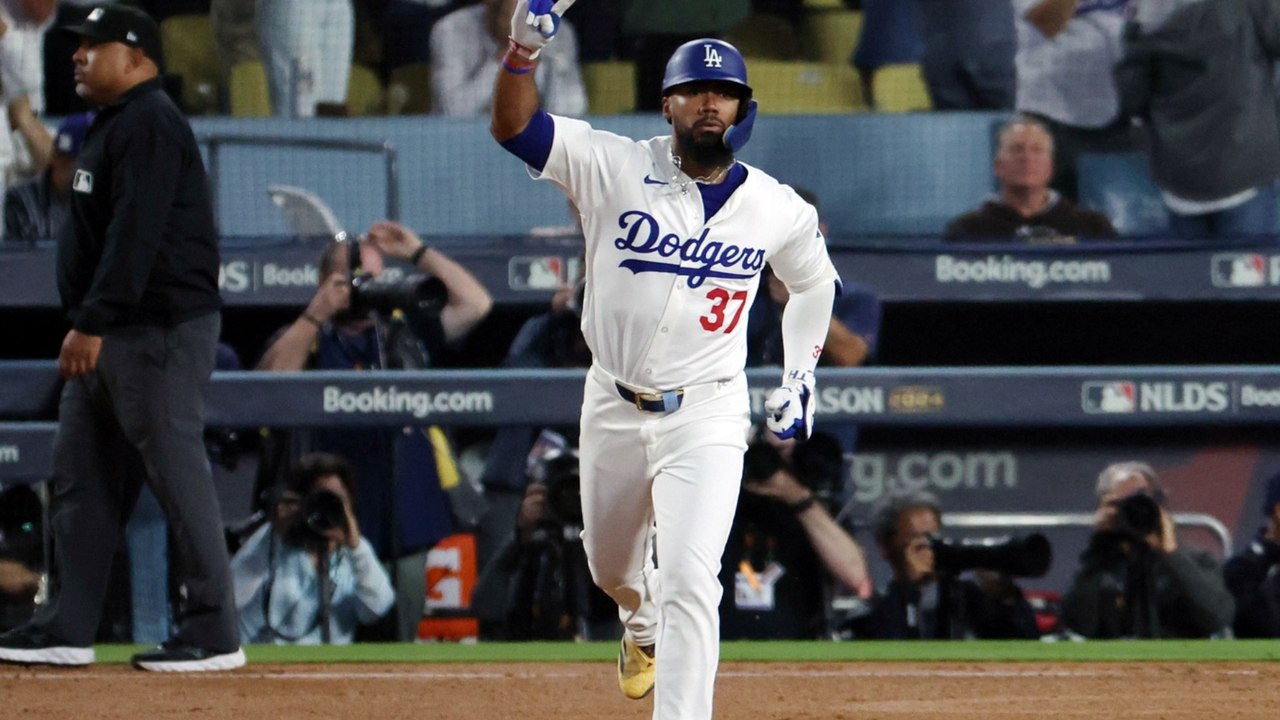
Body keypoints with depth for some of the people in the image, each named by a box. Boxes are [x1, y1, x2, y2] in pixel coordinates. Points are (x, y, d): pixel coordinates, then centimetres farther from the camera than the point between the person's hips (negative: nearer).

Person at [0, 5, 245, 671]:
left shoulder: (149, 125, -13)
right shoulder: (111, 127, 20)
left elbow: (135, 234, -22)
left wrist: (93, 324, -25)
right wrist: (86, 325, 18)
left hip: (158, 328, -11)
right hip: (106, 337, 11)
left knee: (177, 471, -9)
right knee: (82, 476, 10)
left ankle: (213, 634, -8)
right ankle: (66, 628, 13)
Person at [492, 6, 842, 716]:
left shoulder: (779, 209, -4)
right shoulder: (616, 169, -10)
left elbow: (815, 282, 16)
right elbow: (513, 127, -19)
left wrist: (800, 376, 11)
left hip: (706, 416, -2)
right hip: (613, 408, 2)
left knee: (689, 578, -18)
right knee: (611, 563, 23)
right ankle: (643, 629, 58)